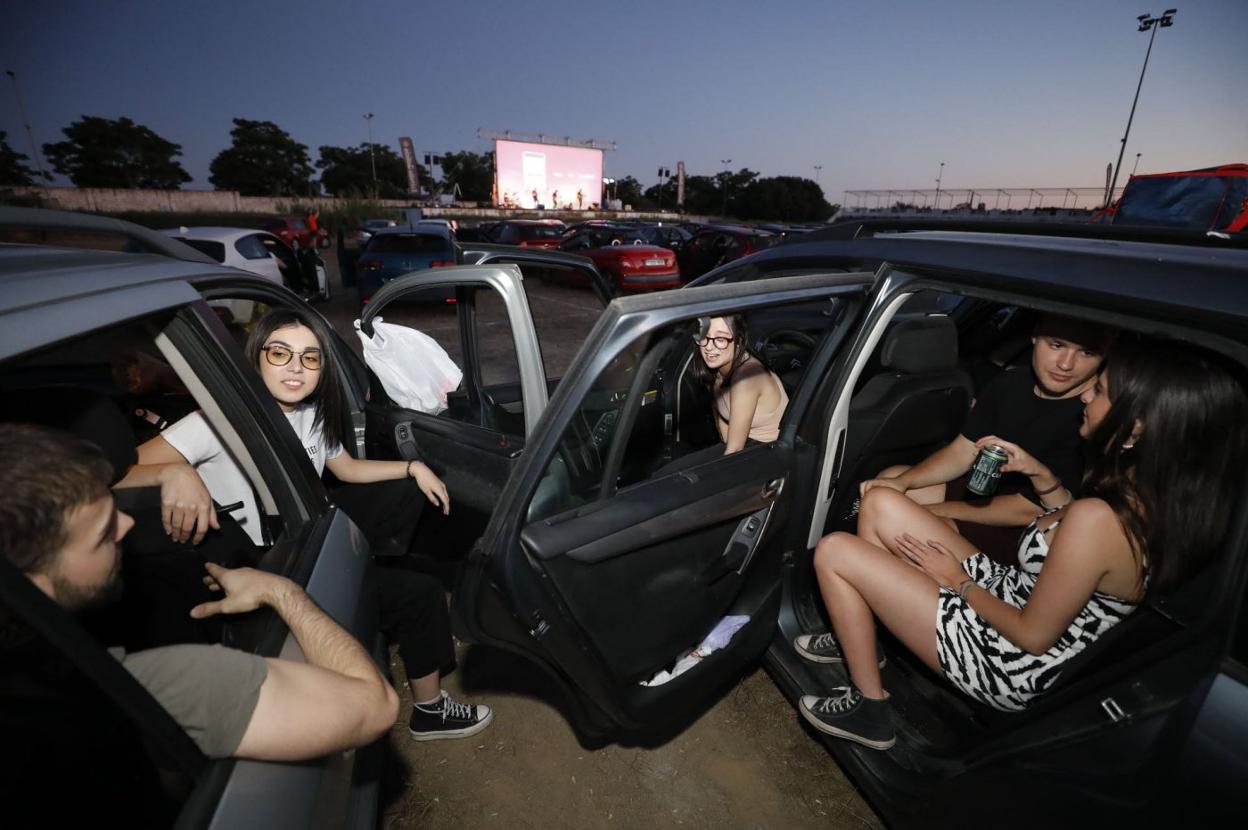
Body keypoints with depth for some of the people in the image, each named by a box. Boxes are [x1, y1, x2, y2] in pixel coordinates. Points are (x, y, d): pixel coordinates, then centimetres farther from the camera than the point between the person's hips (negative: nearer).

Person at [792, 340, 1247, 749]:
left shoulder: (1098, 519, -33)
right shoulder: (1154, 496, -5)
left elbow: (1033, 636, -23)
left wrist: (959, 583, -9)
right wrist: (1040, 476, 4)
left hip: (1007, 666, -8)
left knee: (833, 552, -11)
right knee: (880, 503, 4)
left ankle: (868, 709, 9)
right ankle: (858, 637, 21)